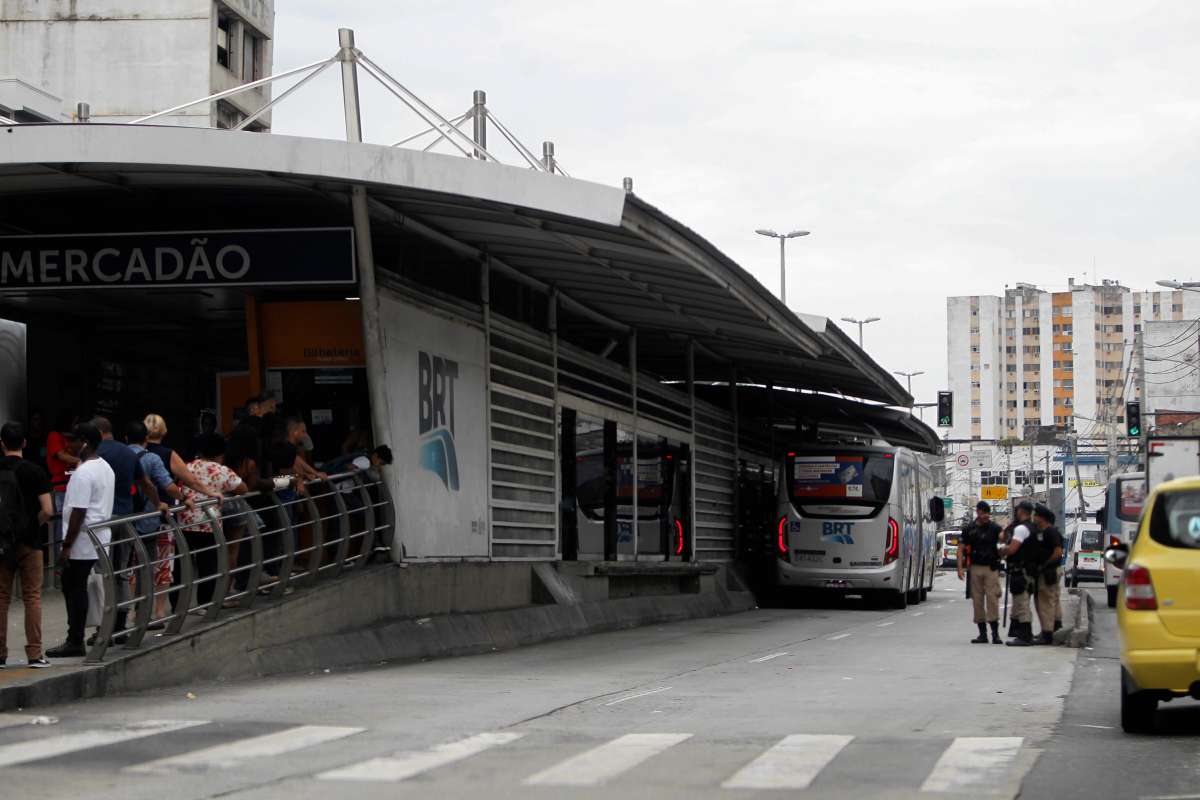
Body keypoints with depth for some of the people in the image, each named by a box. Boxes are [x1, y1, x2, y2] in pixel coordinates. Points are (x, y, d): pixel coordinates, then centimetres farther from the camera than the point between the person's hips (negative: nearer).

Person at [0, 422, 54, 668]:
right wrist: (33, 524, 6)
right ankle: (35, 654, 2)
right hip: (28, 542, -2)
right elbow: (48, 511, -12)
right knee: (32, 597, 4)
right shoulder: (35, 471, -7)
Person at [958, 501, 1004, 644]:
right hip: (975, 568, 2)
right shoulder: (970, 530, 7)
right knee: (977, 600, 3)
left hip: (991, 568, -2)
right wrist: (960, 568, -2)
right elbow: (961, 548, 7)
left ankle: (995, 632, -8)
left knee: (992, 598, -9)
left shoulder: (994, 528, 4)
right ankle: (982, 633, 9)